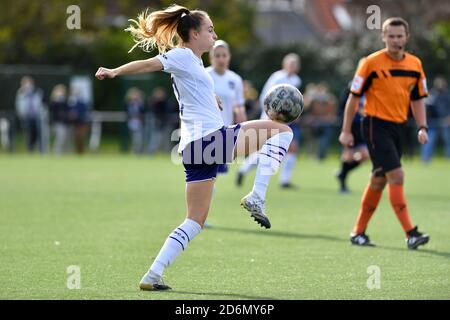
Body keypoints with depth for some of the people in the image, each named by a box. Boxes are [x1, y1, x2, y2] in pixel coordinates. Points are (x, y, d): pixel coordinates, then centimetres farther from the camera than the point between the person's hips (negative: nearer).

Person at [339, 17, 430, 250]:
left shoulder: (415, 64, 6)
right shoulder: (371, 63, -9)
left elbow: (417, 99, 15)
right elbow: (354, 97, -5)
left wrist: (422, 128, 2)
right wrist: (346, 131, -6)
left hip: (398, 127, 6)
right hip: (376, 124, -6)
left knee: (379, 180, 11)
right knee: (396, 175, -16)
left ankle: (358, 232, 23)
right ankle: (410, 233, -18)